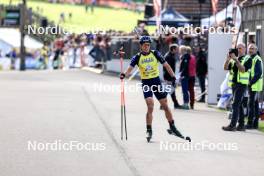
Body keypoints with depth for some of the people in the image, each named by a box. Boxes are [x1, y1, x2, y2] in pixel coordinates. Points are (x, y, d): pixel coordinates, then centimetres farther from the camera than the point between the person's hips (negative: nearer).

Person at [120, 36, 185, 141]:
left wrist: (173, 76, -8)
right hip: (146, 83, -2)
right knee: (150, 106, -17)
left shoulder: (155, 54, -2)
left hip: (157, 81, 2)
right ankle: (149, 130, -7)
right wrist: (124, 74, -36)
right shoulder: (137, 57, -3)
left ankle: (172, 127, 21)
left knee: (165, 106, 7)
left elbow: (165, 65, 0)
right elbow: (130, 68, -15)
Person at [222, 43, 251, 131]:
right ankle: (241, 125, 13)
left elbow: (243, 69, -16)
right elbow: (225, 68, 5)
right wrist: (228, 59, -10)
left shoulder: (247, 59, -2)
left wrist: (236, 60, -22)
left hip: (241, 84, -7)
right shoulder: (233, 59, 16)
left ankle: (232, 125, -18)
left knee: (235, 104, -14)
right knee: (239, 105, 9)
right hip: (234, 84, 7)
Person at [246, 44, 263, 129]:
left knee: (251, 104, -12)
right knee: (255, 104, 10)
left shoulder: (257, 59, -12)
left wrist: (251, 82, -19)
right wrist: (249, 83, 10)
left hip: (254, 85, -10)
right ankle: (255, 124, 13)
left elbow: (259, 73, -20)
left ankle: (250, 123, -13)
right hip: (251, 85, 10)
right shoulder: (249, 59, 18)